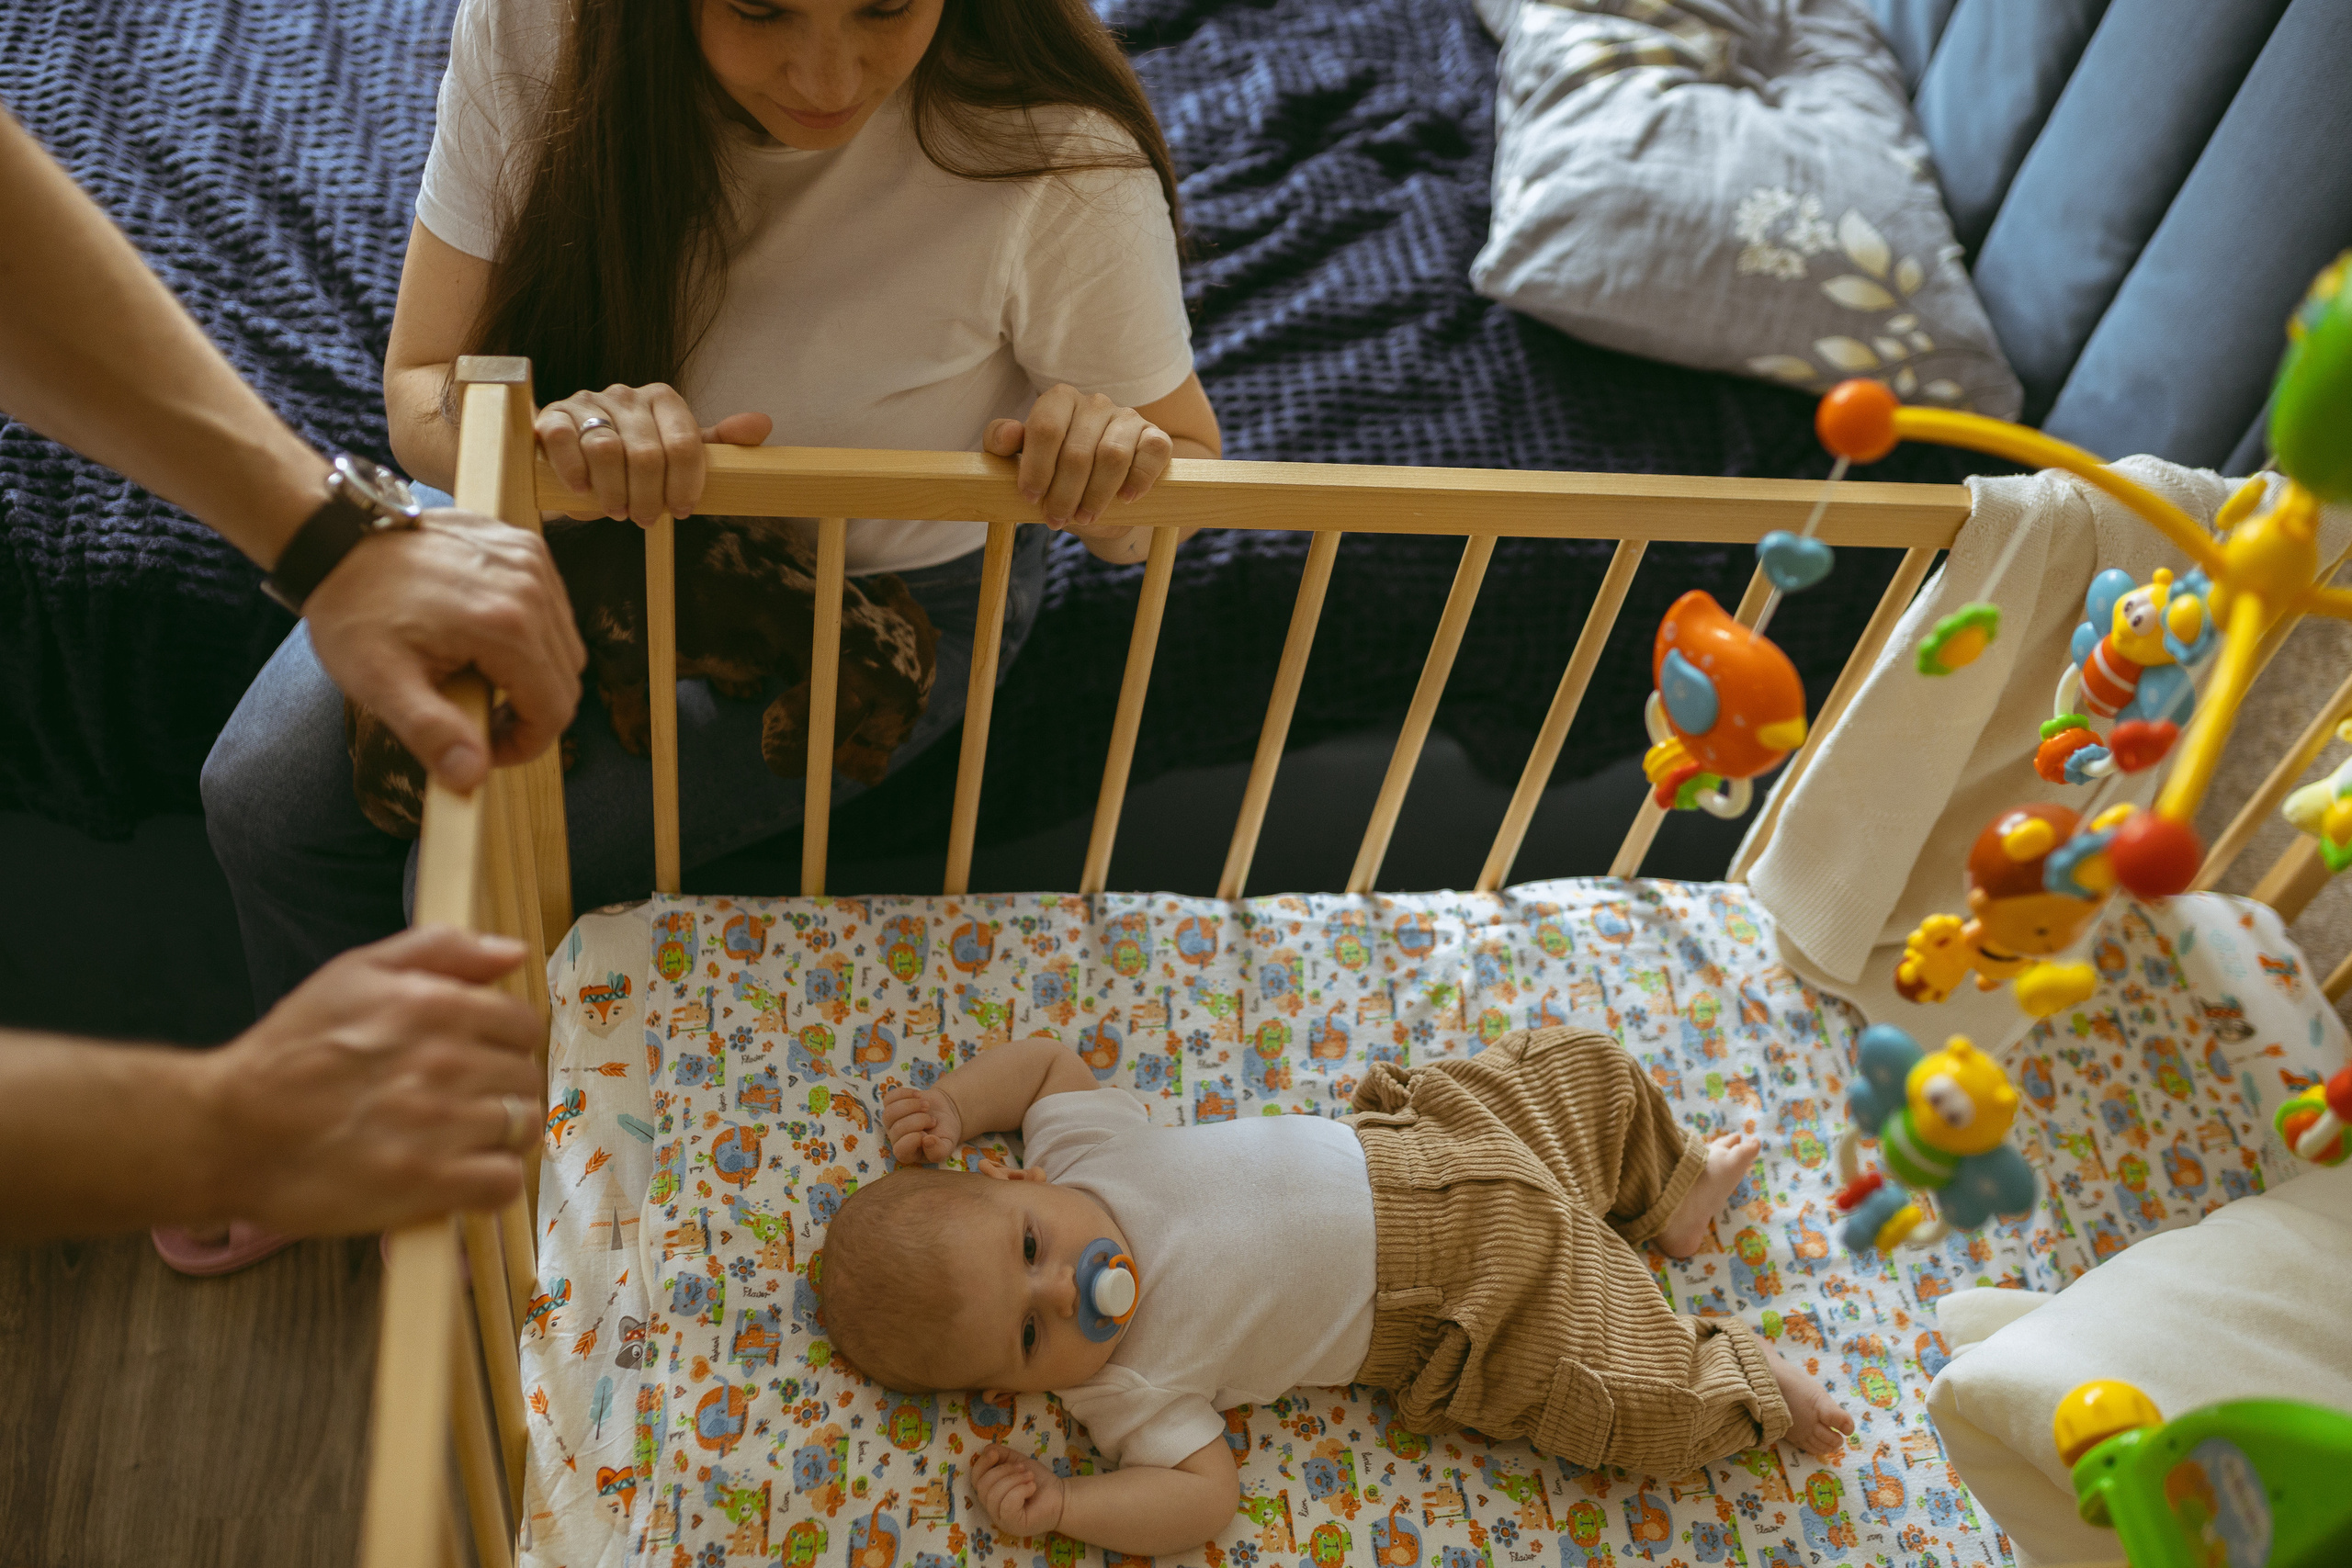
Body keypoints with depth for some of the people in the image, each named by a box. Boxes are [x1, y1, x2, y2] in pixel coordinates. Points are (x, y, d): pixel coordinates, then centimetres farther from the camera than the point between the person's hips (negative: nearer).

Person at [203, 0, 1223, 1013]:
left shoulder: (1060, 159, -32)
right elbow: (422, 389, -17)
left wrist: (1111, 491, -42)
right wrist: (556, 437, -42)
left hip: (885, 595, -3)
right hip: (588, 520, 4)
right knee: (266, 796, -5)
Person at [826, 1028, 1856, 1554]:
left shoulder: (1077, 1143, -14)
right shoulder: (1125, 1388, -21)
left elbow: (1051, 1059, 3)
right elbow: (1205, 1491, -22)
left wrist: (954, 1100, -13)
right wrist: (1060, 1507, -32)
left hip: (1404, 1150, 4)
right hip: (1444, 1307, -4)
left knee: (1583, 1072, 6)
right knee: (1626, 1402, -12)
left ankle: (1674, 1193, 34)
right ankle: (1737, 1384, 22)